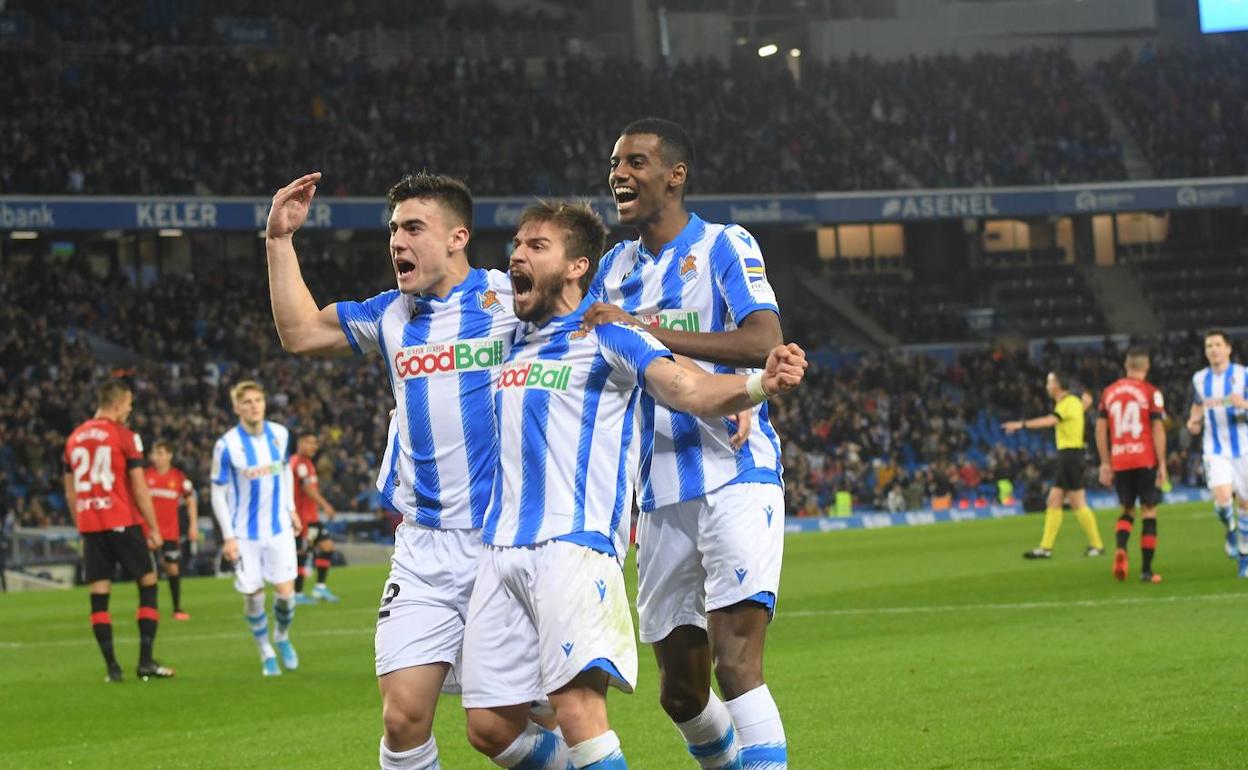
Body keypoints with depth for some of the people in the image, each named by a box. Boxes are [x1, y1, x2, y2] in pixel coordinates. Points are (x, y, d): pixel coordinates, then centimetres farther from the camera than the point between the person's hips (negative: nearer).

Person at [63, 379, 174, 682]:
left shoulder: (74, 438, 11)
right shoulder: (124, 436, -5)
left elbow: (70, 492, 15)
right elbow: (139, 487, -7)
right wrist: (154, 528, -1)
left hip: (89, 527, 5)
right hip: (122, 523, -5)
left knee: (99, 595, 4)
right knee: (148, 585, 6)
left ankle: (112, 666, 0)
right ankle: (146, 662, 0)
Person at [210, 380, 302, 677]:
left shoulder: (279, 435, -1)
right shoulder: (226, 446, -13)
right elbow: (218, 493, -8)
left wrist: (290, 509, 15)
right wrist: (228, 536, -12)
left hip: (279, 527, 3)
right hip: (245, 534, -3)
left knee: (285, 591, -3)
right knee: (253, 594, -1)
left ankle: (282, 638, 26)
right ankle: (266, 653, 19)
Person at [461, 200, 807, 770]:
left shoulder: (606, 336, 0)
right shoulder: (513, 340, 19)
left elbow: (686, 388, -15)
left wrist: (755, 387, -32)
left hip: (574, 544, -7)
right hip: (501, 547, 7)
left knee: (577, 707, -22)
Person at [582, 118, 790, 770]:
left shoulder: (725, 246, -4)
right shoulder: (616, 267, 15)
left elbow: (764, 343, -20)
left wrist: (646, 331, -25)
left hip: (736, 478, -6)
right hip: (662, 498, 6)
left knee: (736, 664, -18)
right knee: (681, 693, 9)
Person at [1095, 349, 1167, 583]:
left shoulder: (1109, 392, 8)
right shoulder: (1151, 393, -4)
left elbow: (1100, 429, 8)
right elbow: (1158, 430, -9)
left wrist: (1105, 463, 15)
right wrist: (1162, 465, -5)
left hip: (1119, 461, 3)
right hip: (1145, 459, -3)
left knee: (1127, 510, 16)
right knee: (1149, 512, 5)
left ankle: (1120, 549, -12)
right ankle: (1146, 570, 3)